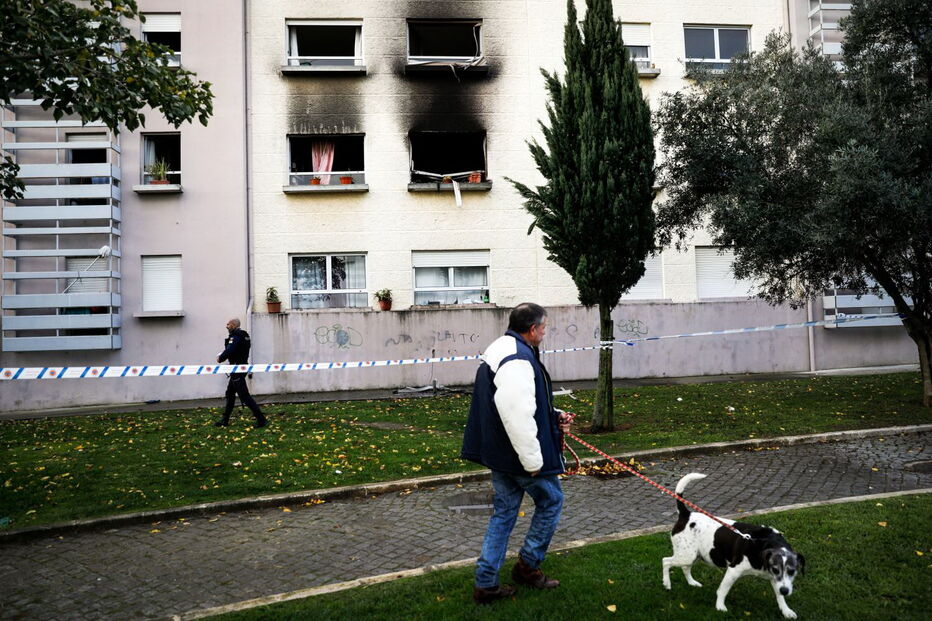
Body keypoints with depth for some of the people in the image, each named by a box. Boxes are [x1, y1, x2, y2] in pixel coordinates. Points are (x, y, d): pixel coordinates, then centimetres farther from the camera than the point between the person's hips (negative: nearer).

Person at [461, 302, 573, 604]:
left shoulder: (500, 351, 12)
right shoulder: (518, 361, -23)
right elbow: (518, 417, -29)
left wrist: (554, 415, 10)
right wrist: (533, 460, -22)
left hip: (499, 454, 10)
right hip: (519, 454, -10)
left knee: (503, 513, 15)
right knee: (551, 501, 12)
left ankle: (485, 583, 20)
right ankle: (527, 566, 23)